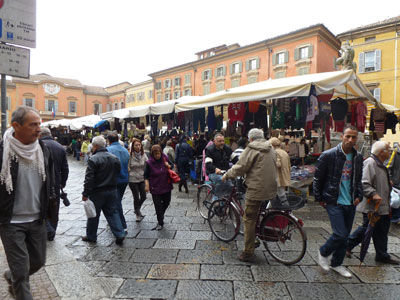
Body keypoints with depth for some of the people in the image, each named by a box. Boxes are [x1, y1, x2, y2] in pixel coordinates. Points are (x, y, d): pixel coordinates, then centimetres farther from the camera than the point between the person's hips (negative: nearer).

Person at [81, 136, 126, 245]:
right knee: (112, 212, 12)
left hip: (97, 192, -5)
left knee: (94, 214, 11)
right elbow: (118, 173, 13)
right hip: (112, 191, 5)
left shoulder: (93, 159, -16)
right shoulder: (115, 158, 4)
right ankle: (120, 234, 5)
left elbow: (89, 178, -17)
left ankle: (91, 236, 26)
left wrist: (85, 193, -11)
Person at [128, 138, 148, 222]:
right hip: (133, 179, -3)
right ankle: (138, 214, 26)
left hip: (142, 179, 4)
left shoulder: (143, 155, -1)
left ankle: (137, 209, 37)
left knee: (143, 196, 8)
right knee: (136, 197, 5)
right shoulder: (130, 155, -11)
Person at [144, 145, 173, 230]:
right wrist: (146, 185, -20)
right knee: (158, 205, 3)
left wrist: (169, 166, -9)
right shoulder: (149, 163, -12)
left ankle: (161, 215, 45)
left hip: (166, 186, 4)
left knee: (166, 202, 16)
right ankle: (160, 223, 18)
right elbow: (146, 175, -7)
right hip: (155, 188, -3)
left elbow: (171, 166, 14)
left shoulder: (165, 158, -4)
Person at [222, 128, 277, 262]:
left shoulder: (251, 149, -9)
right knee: (258, 216, 22)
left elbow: (240, 167, -13)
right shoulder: (271, 149, 13)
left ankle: (248, 253, 8)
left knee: (249, 220, 1)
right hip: (270, 189, 8)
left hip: (256, 189, -7)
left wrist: (226, 175, 3)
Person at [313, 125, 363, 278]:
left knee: (344, 235, 13)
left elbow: (358, 179, 20)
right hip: (334, 202, -6)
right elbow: (317, 178, -5)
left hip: (350, 203, 6)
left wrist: (359, 195, 8)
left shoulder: (358, 157, 7)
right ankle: (323, 252, 18)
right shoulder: (329, 155, -11)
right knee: (340, 234, -11)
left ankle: (336, 263, 32)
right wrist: (319, 198, -3)